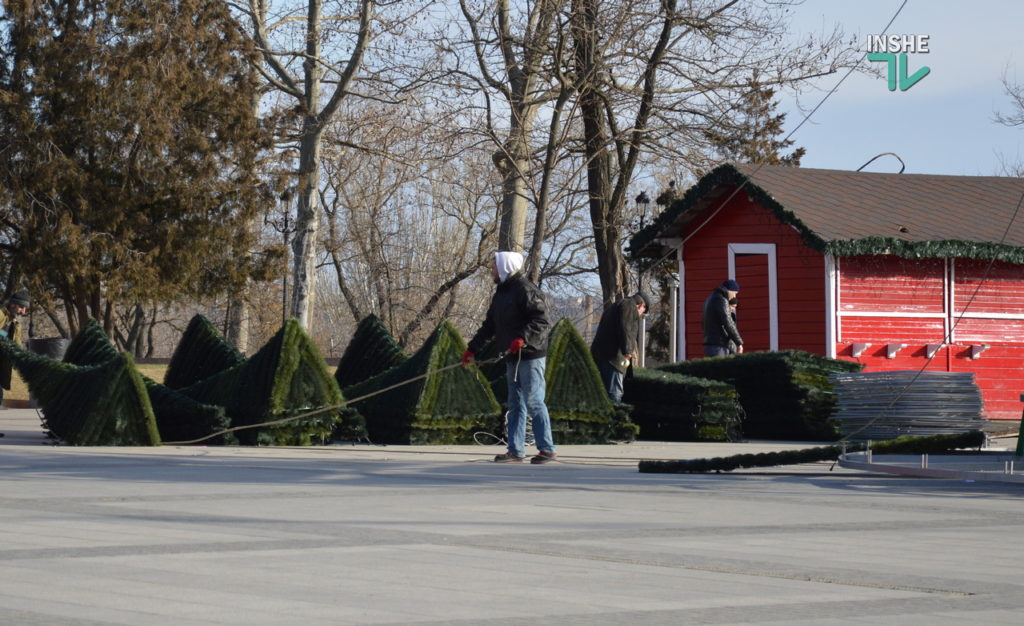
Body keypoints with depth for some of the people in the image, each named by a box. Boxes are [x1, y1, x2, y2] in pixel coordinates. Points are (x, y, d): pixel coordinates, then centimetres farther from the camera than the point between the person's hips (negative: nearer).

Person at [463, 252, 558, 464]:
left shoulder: (525, 290, -12)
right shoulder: (500, 293, 17)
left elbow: (542, 322, -20)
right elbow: (489, 326, 24)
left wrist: (523, 338, -33)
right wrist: (472, 349, 21)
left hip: (531, 355, -9)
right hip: (513, 357, 9)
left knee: (533, 402, -9)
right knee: (515, 405, 9)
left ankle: (547, 449, -4)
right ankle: (516, 450, 12)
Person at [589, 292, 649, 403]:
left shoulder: (613, 306, 29)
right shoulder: (630, 307, -1)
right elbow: (624, 329, -17)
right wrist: (627, 350, -25)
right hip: (612, 355, -10)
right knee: (614, 394, -13)